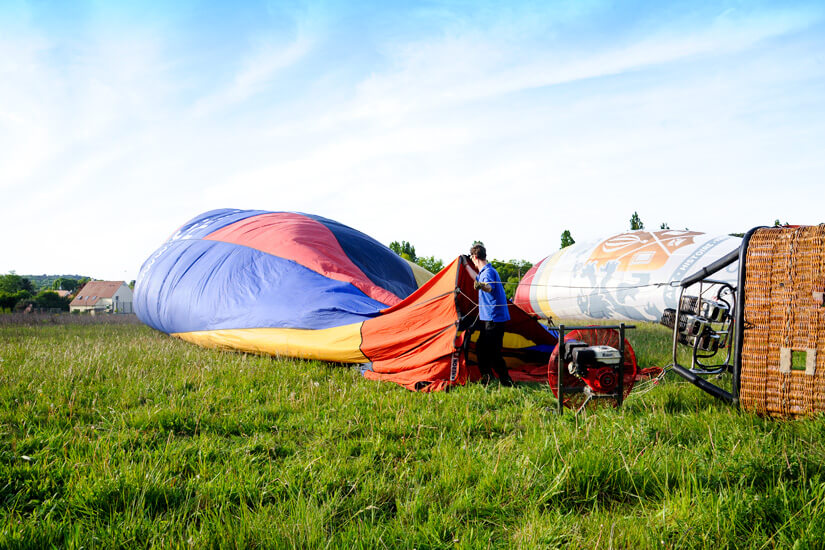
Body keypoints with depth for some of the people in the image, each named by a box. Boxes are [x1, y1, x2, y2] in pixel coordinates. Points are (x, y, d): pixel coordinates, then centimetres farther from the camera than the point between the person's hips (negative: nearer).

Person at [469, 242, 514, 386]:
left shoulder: (488, 272, -16)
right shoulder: (485, 271, 17)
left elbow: (490, 287, -40)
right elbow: (477, 279, 41)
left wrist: (482, 286, -62)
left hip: (494, 319, -11)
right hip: (487, 317, 11)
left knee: (493, 353, -10)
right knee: (481, 348, 15)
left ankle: (507, 382, -5)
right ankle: (486, 378, 24)